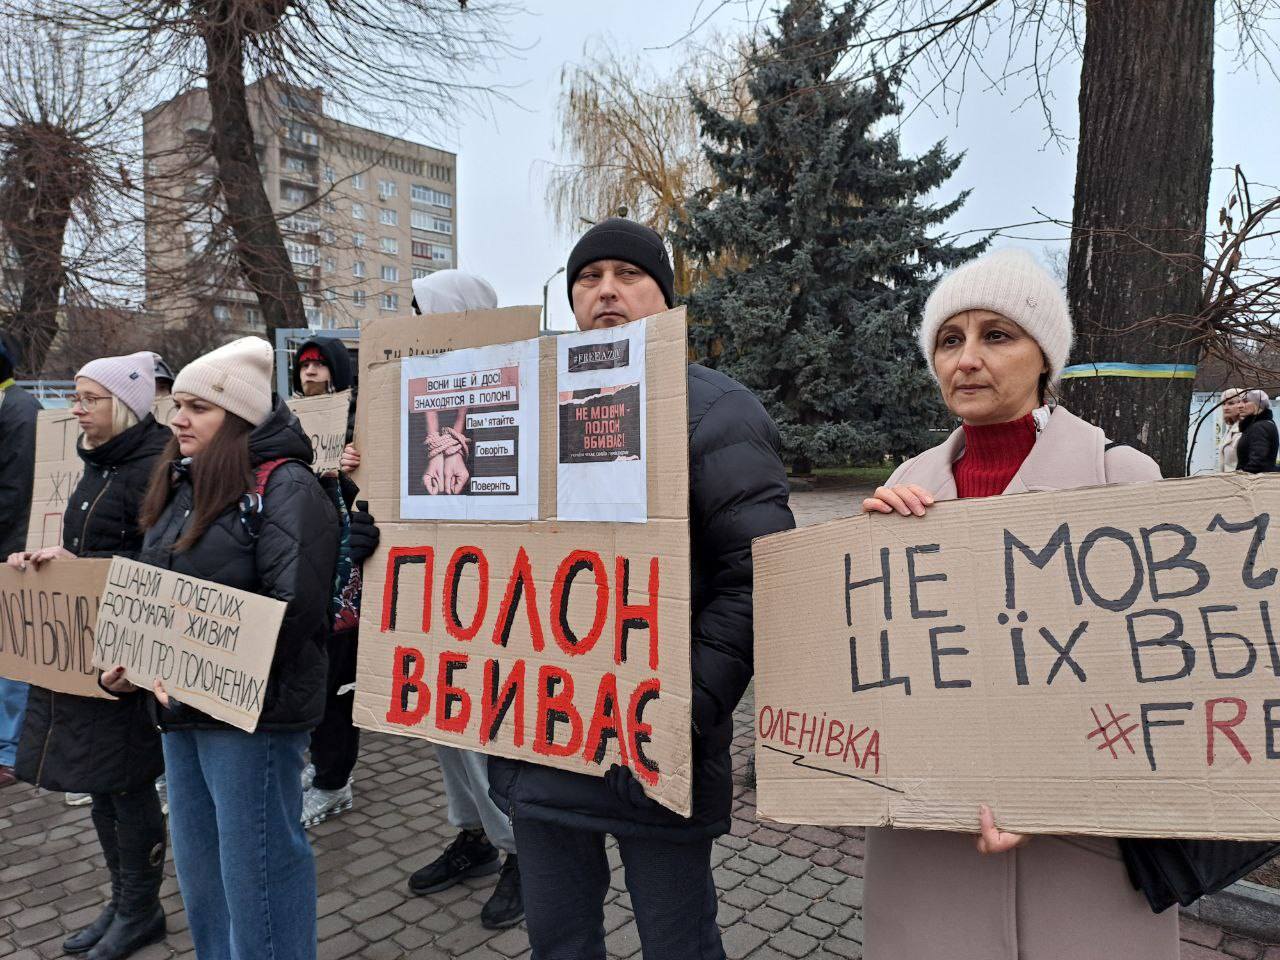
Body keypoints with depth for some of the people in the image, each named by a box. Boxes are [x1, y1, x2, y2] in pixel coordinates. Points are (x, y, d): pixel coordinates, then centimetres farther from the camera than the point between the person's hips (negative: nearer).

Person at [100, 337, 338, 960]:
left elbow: (291, 610, -23)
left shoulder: (285, 487, -15)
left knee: (255, 866, 4)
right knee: (197, 863, 22)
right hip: (178, 703, 9)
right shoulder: (181, 486, 12)